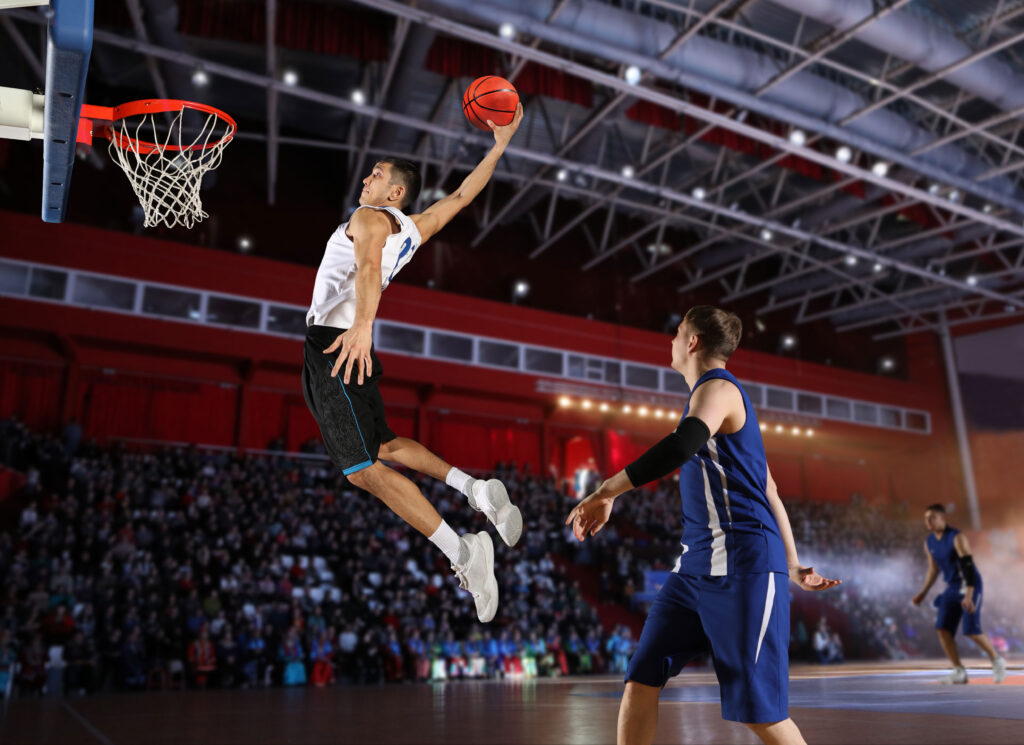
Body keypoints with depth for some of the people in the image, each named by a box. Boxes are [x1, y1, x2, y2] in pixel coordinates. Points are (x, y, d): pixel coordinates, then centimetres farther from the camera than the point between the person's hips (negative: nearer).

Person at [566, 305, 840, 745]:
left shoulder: (717, 388, -8)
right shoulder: (712, 394, 21)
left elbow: (681, 447, -31)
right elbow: (768, 489, 22)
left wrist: (606, 491, -25)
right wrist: (792, 565, 24)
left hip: (742, 566, -9)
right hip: (696, 565, 9)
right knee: (641, 679, 2)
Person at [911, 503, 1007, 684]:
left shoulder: (957, 538, -18)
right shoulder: (929, 543, 4)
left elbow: (968, 567, -23)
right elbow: (933, 569, 15)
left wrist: (968, 596, -30)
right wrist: (923, 593, 9)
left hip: (969, 586, -7)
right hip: (951, 587, 7)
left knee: (971, 631, -10)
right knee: (942, 629, -6)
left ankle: (997, 662, 17)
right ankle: (959, 672, 1)